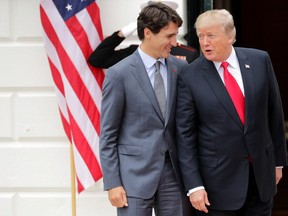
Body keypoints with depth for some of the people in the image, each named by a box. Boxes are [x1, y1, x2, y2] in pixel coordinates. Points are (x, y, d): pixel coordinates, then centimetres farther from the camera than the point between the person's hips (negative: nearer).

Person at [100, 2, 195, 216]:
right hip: (135, 173, -4)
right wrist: (112, 183, -8)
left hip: (174, 172, 4)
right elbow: (108, 135, -4)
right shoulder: (119, 74, -6)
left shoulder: (181, 67, 6)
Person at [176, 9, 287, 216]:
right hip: (219, 181, -3)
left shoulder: (260, 61, -1)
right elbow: (185, 135, -7)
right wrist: (194, 185, -12)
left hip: (262, 175, 3)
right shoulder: (190, 77, -8)